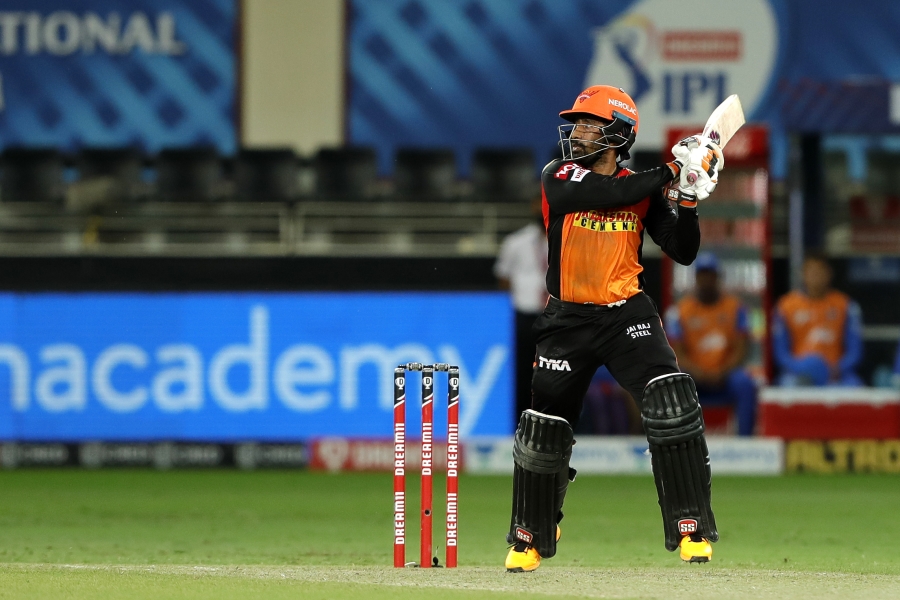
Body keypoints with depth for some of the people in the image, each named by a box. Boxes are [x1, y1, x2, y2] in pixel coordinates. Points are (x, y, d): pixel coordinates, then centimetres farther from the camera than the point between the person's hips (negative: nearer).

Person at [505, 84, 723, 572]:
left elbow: (684, 253, -2)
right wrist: (669, 174, -25)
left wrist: (686, 200, -18)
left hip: (627, 313, 0)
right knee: (543, 429, 5)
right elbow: (606, 195, -24)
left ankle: (691, 529, -17)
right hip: (568, 320, 0)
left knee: (671, 402, -22)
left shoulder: (644, 192, 1)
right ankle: (529, 538, 29)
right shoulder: (558, 178, -4)